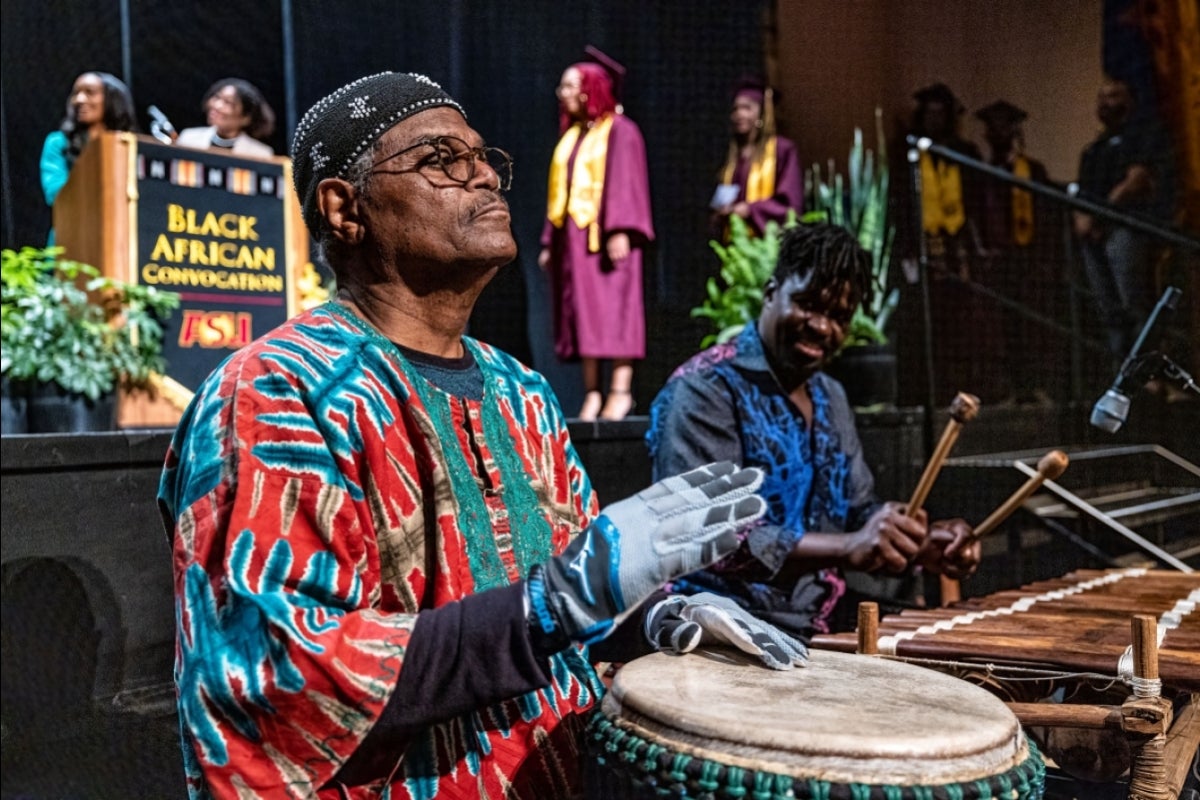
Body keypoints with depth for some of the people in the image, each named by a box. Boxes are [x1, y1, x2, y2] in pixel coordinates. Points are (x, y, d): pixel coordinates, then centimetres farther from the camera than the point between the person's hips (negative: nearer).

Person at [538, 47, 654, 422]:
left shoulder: (620, 130, 0)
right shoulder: (571, 135, 20)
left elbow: (625, 183, -10)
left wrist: (619, 230, -21)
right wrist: (550, 242, 14)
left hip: (606, 236, -7)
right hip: (573, 237, 7)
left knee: (613, 308, -8)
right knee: (582, 313, 2)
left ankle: (620, 391, -7)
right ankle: (592, 392, 3)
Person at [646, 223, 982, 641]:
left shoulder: (831, 399, 15)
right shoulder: (703, 390, -13)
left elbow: (858, 511, 20)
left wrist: (920, 545, -2)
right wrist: (845, 547, -32)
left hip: (809, 637, 8)